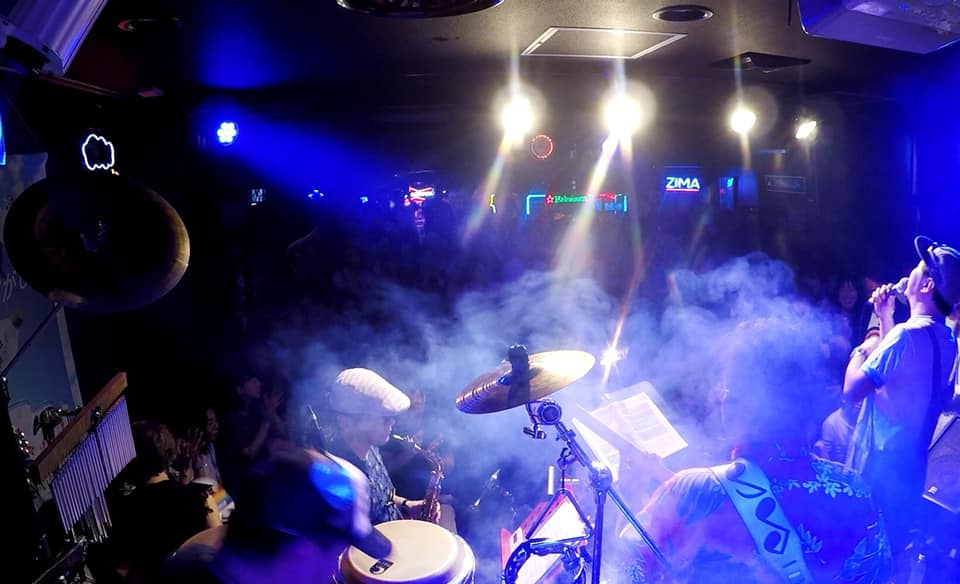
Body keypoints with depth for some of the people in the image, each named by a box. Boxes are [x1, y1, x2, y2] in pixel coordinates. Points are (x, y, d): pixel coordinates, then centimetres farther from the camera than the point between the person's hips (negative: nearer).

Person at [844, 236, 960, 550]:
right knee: (891, 543, 18)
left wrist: (859, 353, -3)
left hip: (878, 463, -8)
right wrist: (885, 317, 16)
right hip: (909, 463, 8)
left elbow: (852, 390, -22)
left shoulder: (909, 334, -23)